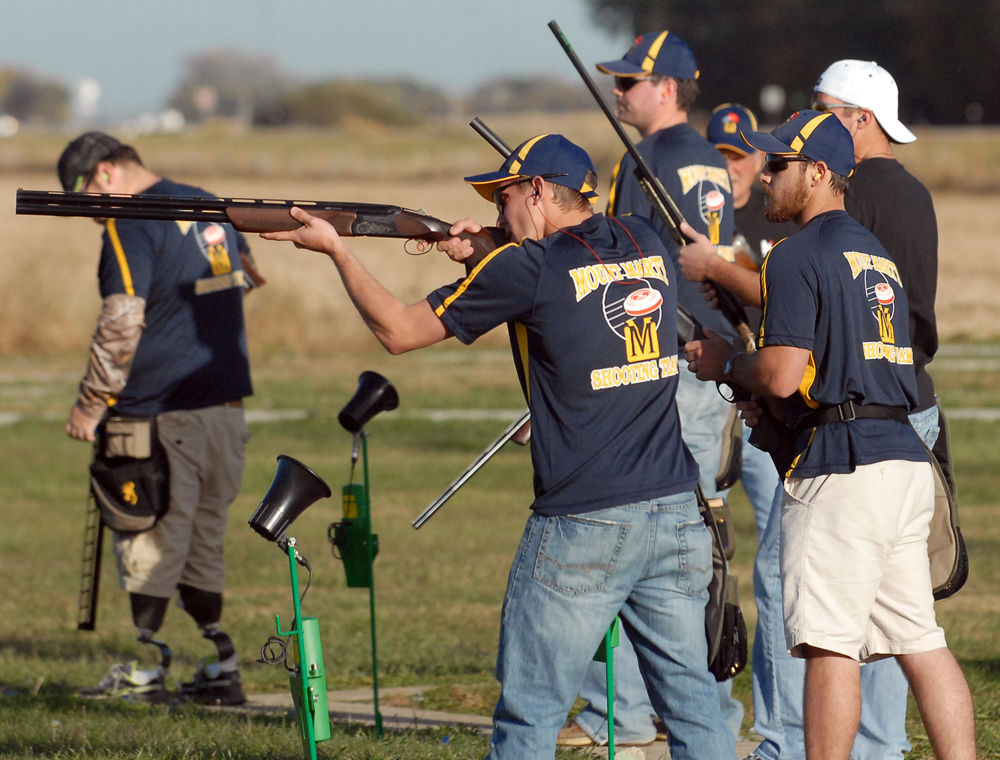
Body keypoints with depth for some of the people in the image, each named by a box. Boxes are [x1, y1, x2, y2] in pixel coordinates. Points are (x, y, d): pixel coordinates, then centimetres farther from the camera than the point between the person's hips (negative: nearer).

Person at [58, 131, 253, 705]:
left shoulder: (131, 226, -12)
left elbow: (122, 326, -19)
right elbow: (240, 286, 25)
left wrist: (92, 403, -12)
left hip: (163, 417, -8)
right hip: (227, 407, 8)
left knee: (150, 547, 0)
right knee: (203, 544, 13)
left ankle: (145, 670, 3)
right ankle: (220, 670, 12)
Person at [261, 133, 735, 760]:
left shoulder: (528, 268, -7)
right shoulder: (647, 246, 9)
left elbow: (400, 330, 1)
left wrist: (336, 249, 13)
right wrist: (490, 258, 20)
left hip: (582, 530, -6)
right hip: (676, 519, 6)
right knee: (693, 703, 8)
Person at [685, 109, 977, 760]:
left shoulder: (799, 255, -7)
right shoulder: (877, 254, 22)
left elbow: (782, 373, -15)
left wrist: (726, 363, 4)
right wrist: (774, 400, 22)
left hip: (842, 466, -9)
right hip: (906, 457, 9)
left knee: (829, 641, -8)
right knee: (921, 640, 8)